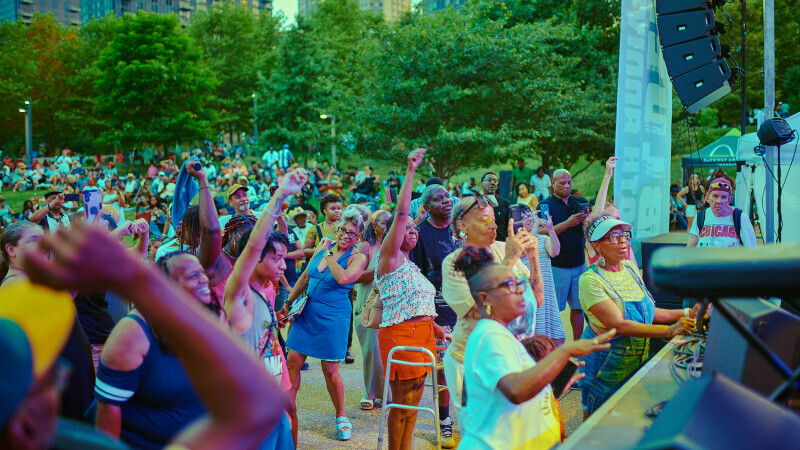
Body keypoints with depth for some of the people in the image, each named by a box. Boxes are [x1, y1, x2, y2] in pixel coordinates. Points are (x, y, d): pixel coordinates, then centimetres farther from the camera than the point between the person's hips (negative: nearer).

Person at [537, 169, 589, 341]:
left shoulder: (580, 202, 10)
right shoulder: (546, 205, -4)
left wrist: (587, 219, -16)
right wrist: (568, 223, -25)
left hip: (579, 263, 4)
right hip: (557, 265, -4)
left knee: (578, 306, 8)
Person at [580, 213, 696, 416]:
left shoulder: (630, 269, 3)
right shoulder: (591, 280, -20)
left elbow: (648, 312, 11)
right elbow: (619, 325, -28)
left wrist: (686, 313, 1)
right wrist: (669, 330, -34)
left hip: (639, 360, 7)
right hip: (605, 364, -6)